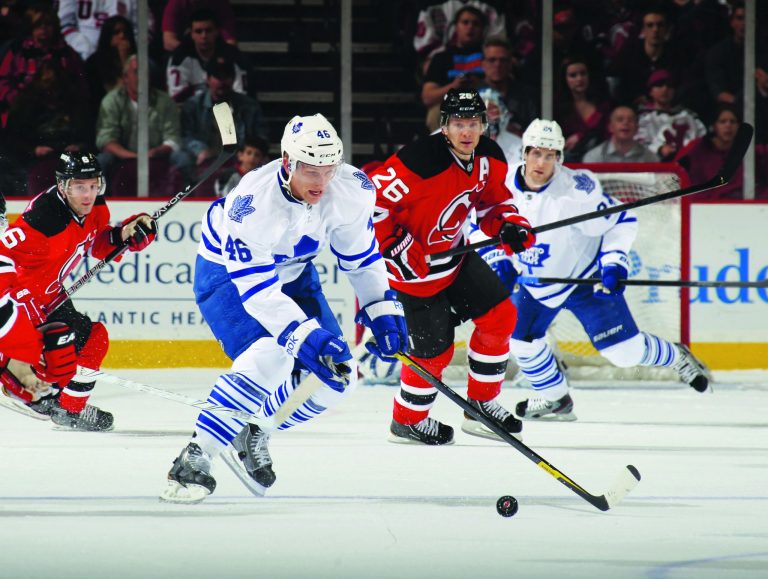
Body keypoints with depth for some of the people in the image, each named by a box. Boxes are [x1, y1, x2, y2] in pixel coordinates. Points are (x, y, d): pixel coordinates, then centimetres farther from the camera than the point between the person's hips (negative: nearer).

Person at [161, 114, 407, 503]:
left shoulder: (351, 191, -21)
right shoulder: (252, 204, -37)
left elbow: (359, 252, -2)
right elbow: (256, 288, -37)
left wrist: (381, 310, -5)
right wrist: (304, 335, -46)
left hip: (293, 273, 6)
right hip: (228, 274, -6)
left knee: (336, 376, -4)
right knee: (269, 358, -31)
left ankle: (253, 432, 19)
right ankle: (194, 460, -24)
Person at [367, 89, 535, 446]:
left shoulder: (489, 158, -6)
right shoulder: (420, 162, -31)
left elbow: (492, 199, 12)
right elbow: (370, 202, -26)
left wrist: (508, 225, -8)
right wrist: (398, 249, -26)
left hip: (452, 251, 8)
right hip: (414, 264, -8)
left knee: (500, 315, 3)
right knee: (434, 348, -5)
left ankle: (482, 406, 18)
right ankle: (407, 421, 19)